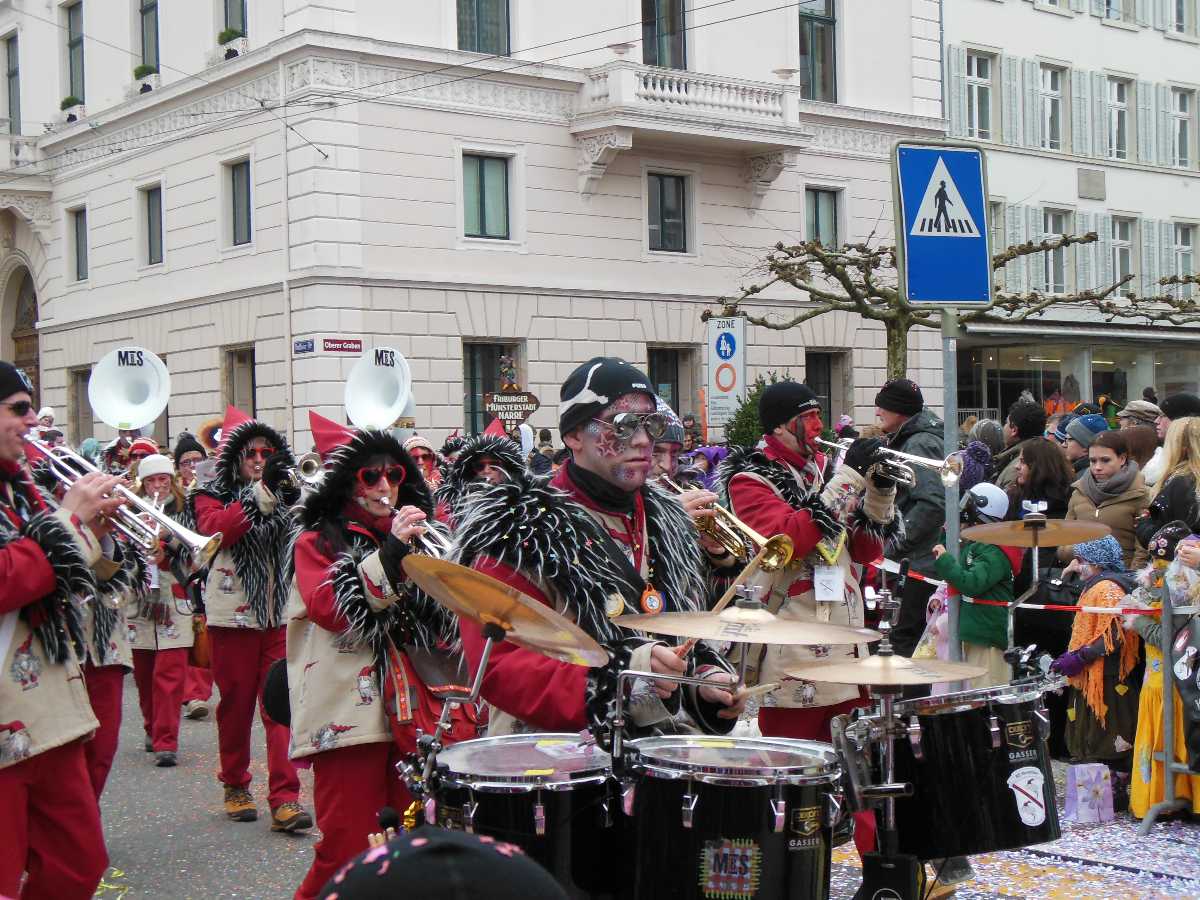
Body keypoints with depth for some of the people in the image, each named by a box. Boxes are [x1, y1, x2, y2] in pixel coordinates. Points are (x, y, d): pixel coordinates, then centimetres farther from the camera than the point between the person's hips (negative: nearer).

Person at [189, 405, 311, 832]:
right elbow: (216, 529, -17)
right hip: (234, 614, -2)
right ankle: (236, 787, 24)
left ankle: (285, 798, -9)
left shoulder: (284, 494, 14)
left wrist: (297, 498, -16)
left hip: (282, 614, 2)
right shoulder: (212, 495, 5)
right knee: (237, 703, 7)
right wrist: (260, 491, -23)